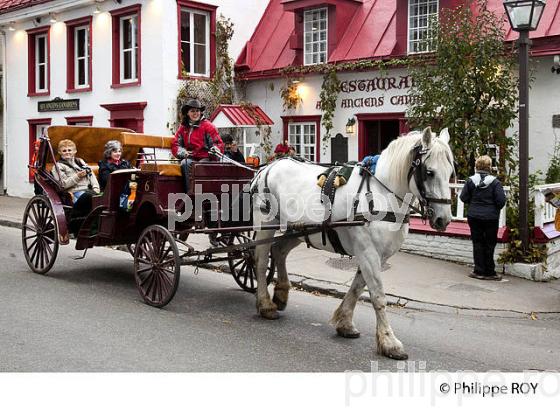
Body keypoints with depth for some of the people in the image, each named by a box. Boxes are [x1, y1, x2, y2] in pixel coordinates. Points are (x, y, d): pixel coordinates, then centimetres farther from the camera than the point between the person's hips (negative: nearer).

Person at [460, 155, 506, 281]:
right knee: (489, 244, 7)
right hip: (491, 217, -2)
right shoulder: (494, 182, -10)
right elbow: (501, 200, -12)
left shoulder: (471, 180, -5)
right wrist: (496, 208, 9)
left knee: (477, 243, 9)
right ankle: (489, 272, 12)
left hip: (474, 216, 2)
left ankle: (479, 271, 10)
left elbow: (463, 197, -2)